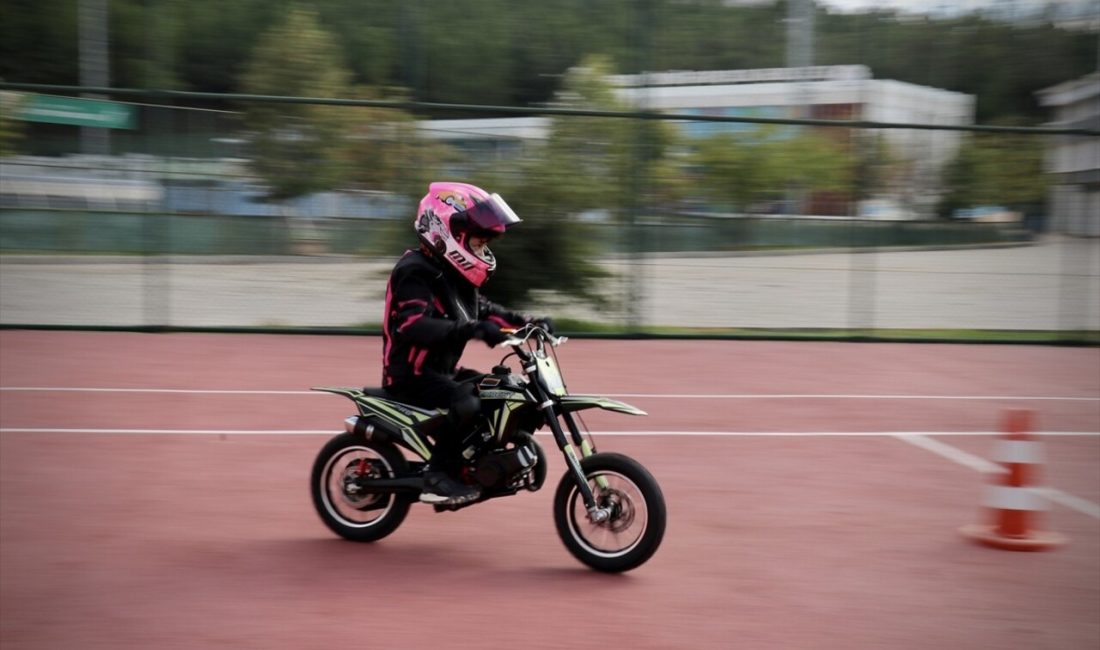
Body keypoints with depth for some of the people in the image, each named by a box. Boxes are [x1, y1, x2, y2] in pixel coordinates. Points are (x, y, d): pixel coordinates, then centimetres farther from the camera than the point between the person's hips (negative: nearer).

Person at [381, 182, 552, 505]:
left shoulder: (452, 272, 13)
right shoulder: (415, 271, -18)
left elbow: (483, 309, 17)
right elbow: (413, 325, -34)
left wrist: (527, 322, 0)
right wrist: (471, 329, -46)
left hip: (443, 371, 10)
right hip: (411, 376, -10)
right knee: (467, 404, -34)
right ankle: (437, 478, -22)